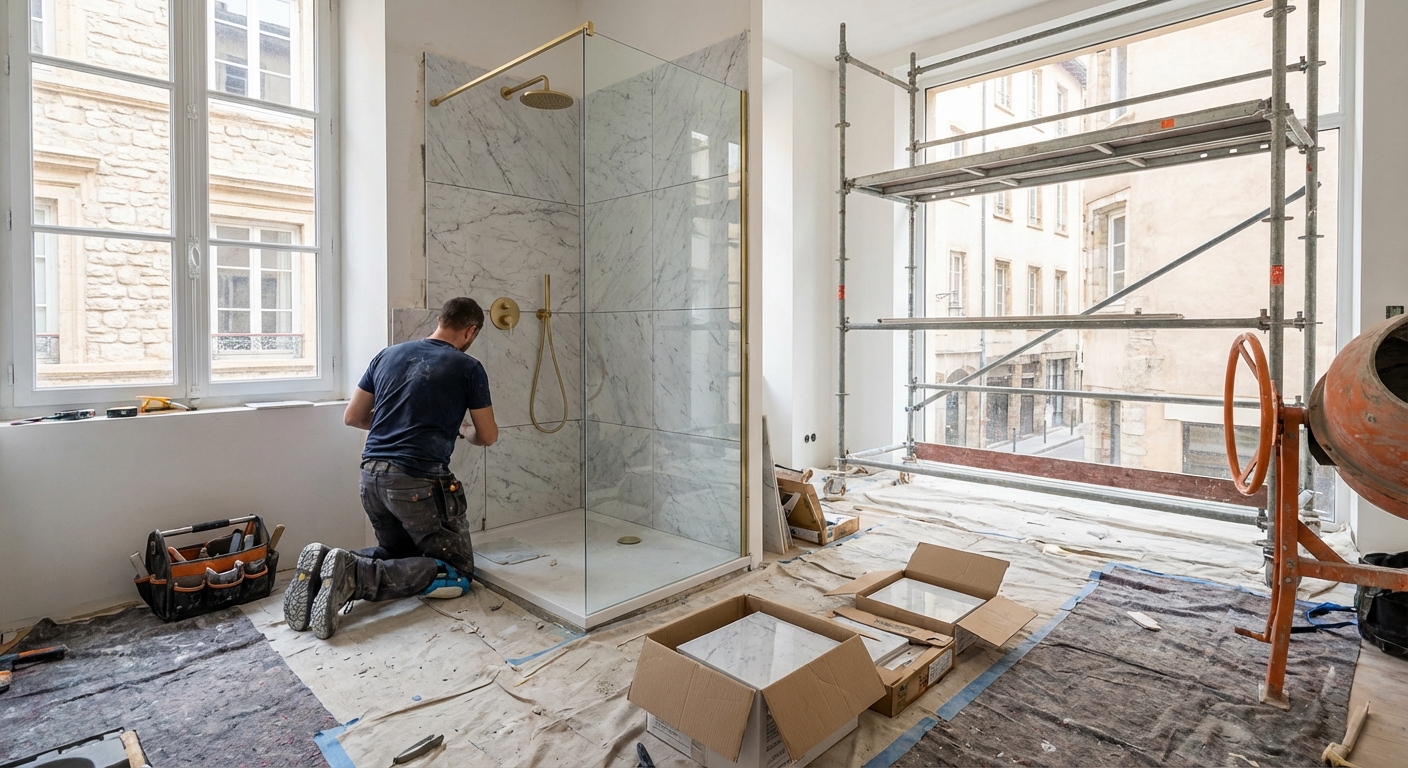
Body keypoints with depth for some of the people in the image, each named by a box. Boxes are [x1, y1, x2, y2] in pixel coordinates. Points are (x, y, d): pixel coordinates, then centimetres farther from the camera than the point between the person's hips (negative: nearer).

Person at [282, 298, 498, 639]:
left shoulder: (388, 355, 13)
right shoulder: (468, 368, -3)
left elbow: (352, 417, 18)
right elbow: (488, 436, 5)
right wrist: (461, 429, 27)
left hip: (372, 477, 7)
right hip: (418, 483, -7)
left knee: (396, 552, 27)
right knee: (456, 572, 3)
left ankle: (326, 565, -1)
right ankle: (357, 577, -16)